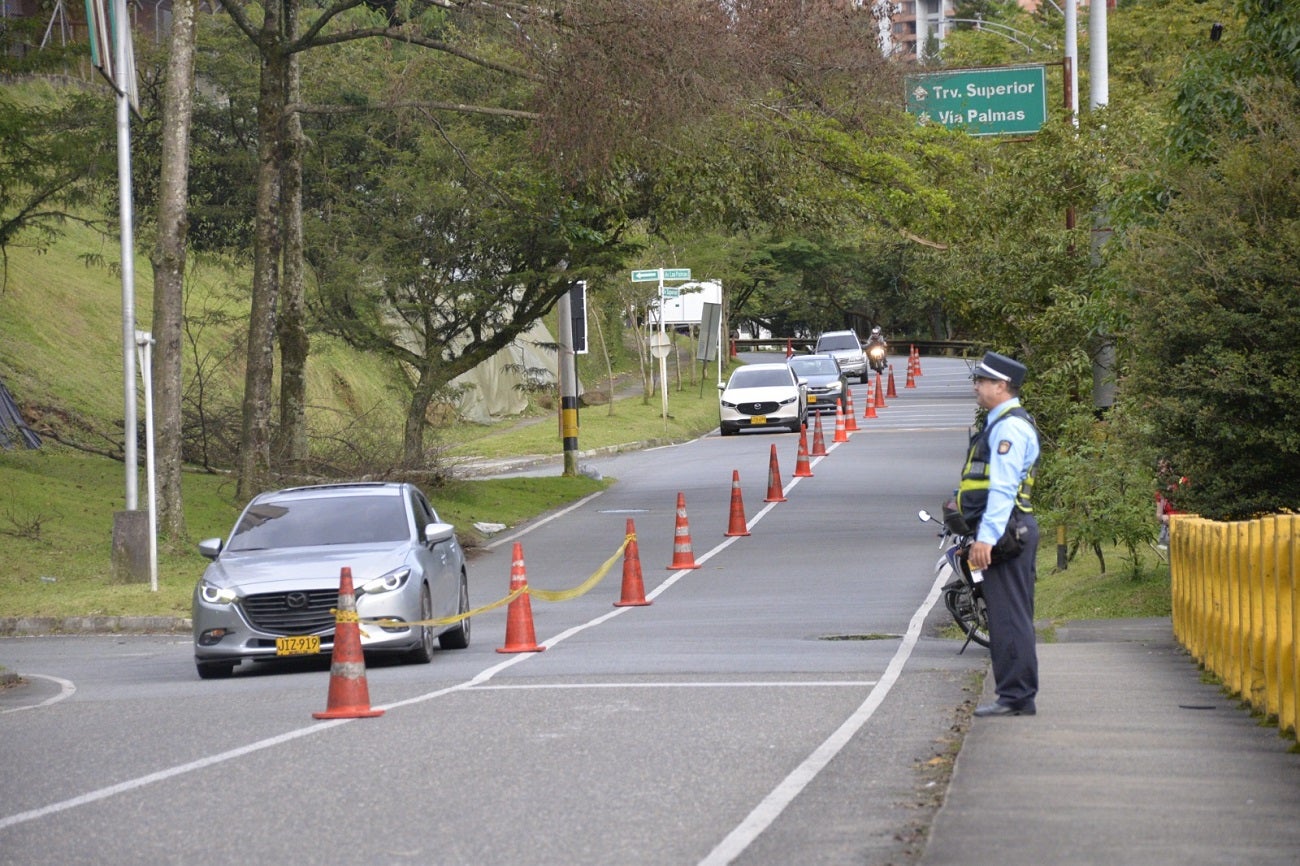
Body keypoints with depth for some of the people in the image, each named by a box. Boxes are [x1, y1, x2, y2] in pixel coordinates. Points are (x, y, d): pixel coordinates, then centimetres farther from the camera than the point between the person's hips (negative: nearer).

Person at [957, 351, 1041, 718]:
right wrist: (983, 535, 25)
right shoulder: (1002, 424, 21)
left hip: (1005, 532, -11)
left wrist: (986, 537, -25)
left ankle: (1016, 697, -7)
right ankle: (1015, 696, 16)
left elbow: (1003, 488, -21)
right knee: (1008, 618, 12)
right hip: (1010, 532, 11)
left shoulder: (1010, 427, -13)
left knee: (1009, 617, -9)